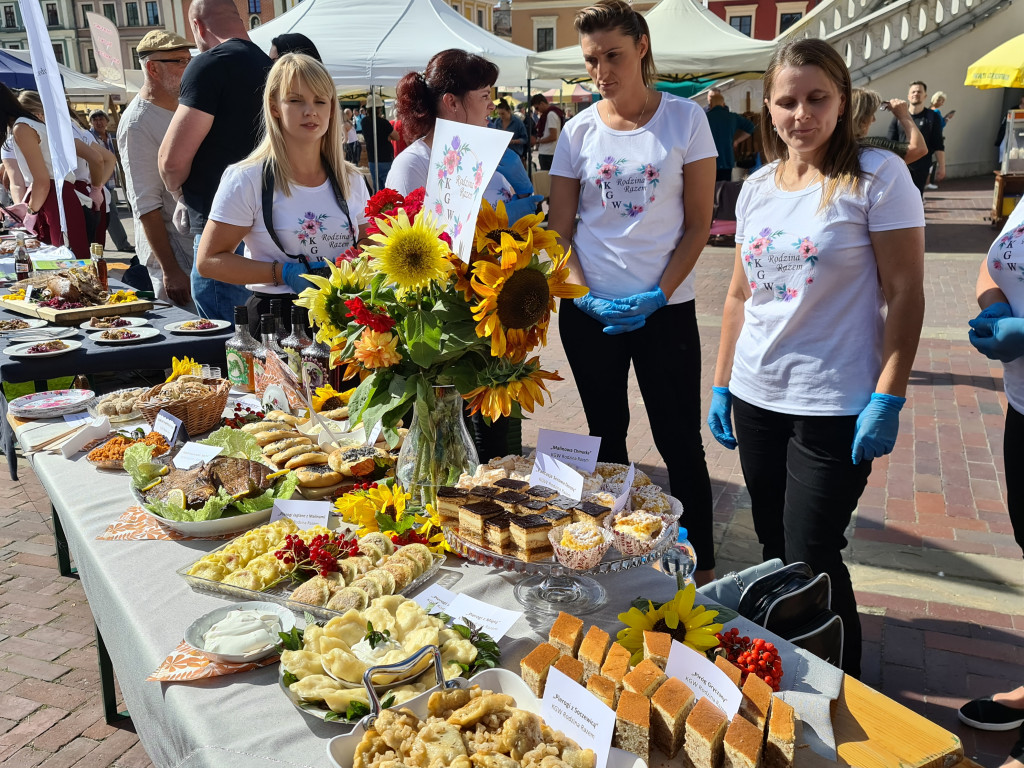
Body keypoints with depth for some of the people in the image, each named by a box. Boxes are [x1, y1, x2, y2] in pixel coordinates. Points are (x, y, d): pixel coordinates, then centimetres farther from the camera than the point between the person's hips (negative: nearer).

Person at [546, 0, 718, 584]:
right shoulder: (579, 131, 3)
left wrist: (658, 296, -14)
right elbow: (559, 230, 4)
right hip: (590, 311, 2)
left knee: (680, 442, 2)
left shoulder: (685, 119, -2)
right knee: (607, 437, 14)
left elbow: (699, 223, -2)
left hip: (666, 309, -2)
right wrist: (586, 297, -12)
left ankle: (704, 571, 18)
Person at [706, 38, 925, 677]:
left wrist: (888, 398, -14)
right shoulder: (758, 187, 9)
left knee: (811, 561, -1)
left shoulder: (878, 176, -7)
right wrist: (722, 385, 13)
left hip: (834, 407, -5)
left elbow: (905, 294, -9)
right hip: (758, 397, 5)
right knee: (774, 551, 14)